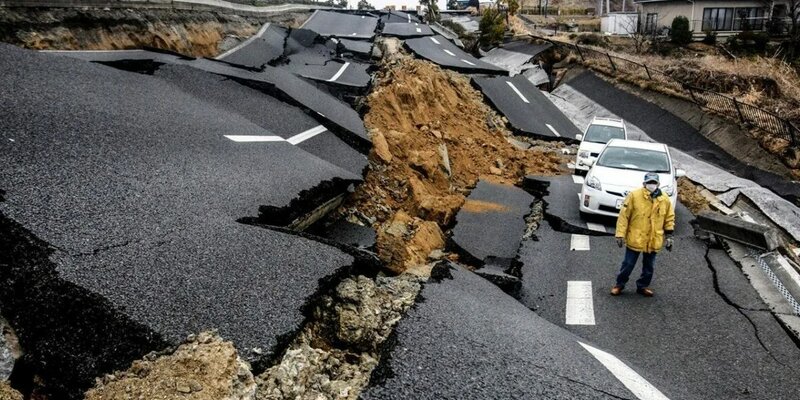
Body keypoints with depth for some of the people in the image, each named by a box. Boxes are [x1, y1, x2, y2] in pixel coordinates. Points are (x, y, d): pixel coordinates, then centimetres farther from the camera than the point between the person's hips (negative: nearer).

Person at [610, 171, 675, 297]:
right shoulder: (634, 195, -13)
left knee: (649, 266, 16)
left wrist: (669, 237, 8)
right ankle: (620, 284, 24)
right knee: (628, 264, 7)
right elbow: (624, 216, -10)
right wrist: (620, 234, -11)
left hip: (653, 241, 3)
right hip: (635, 239, -3)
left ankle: (643, 286, 33)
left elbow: (669, 219, 9)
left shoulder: (665, 199, -2)